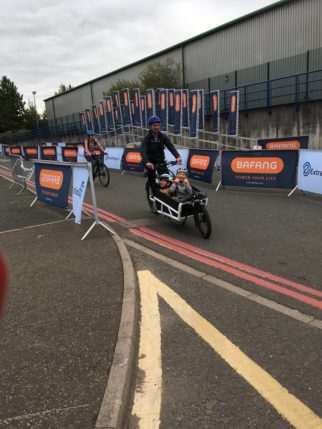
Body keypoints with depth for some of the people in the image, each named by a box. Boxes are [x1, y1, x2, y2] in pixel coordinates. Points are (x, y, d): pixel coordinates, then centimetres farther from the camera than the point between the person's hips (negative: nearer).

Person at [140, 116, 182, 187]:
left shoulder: (163, 137, -3)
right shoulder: (147, 138, -15)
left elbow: (171, 146, -16)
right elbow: (142, 151, -30)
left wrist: (177, 156, -35)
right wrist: (147, 162, -49)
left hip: (161, 161, 3)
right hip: (151, 163, -3)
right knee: (152, 182, -4)